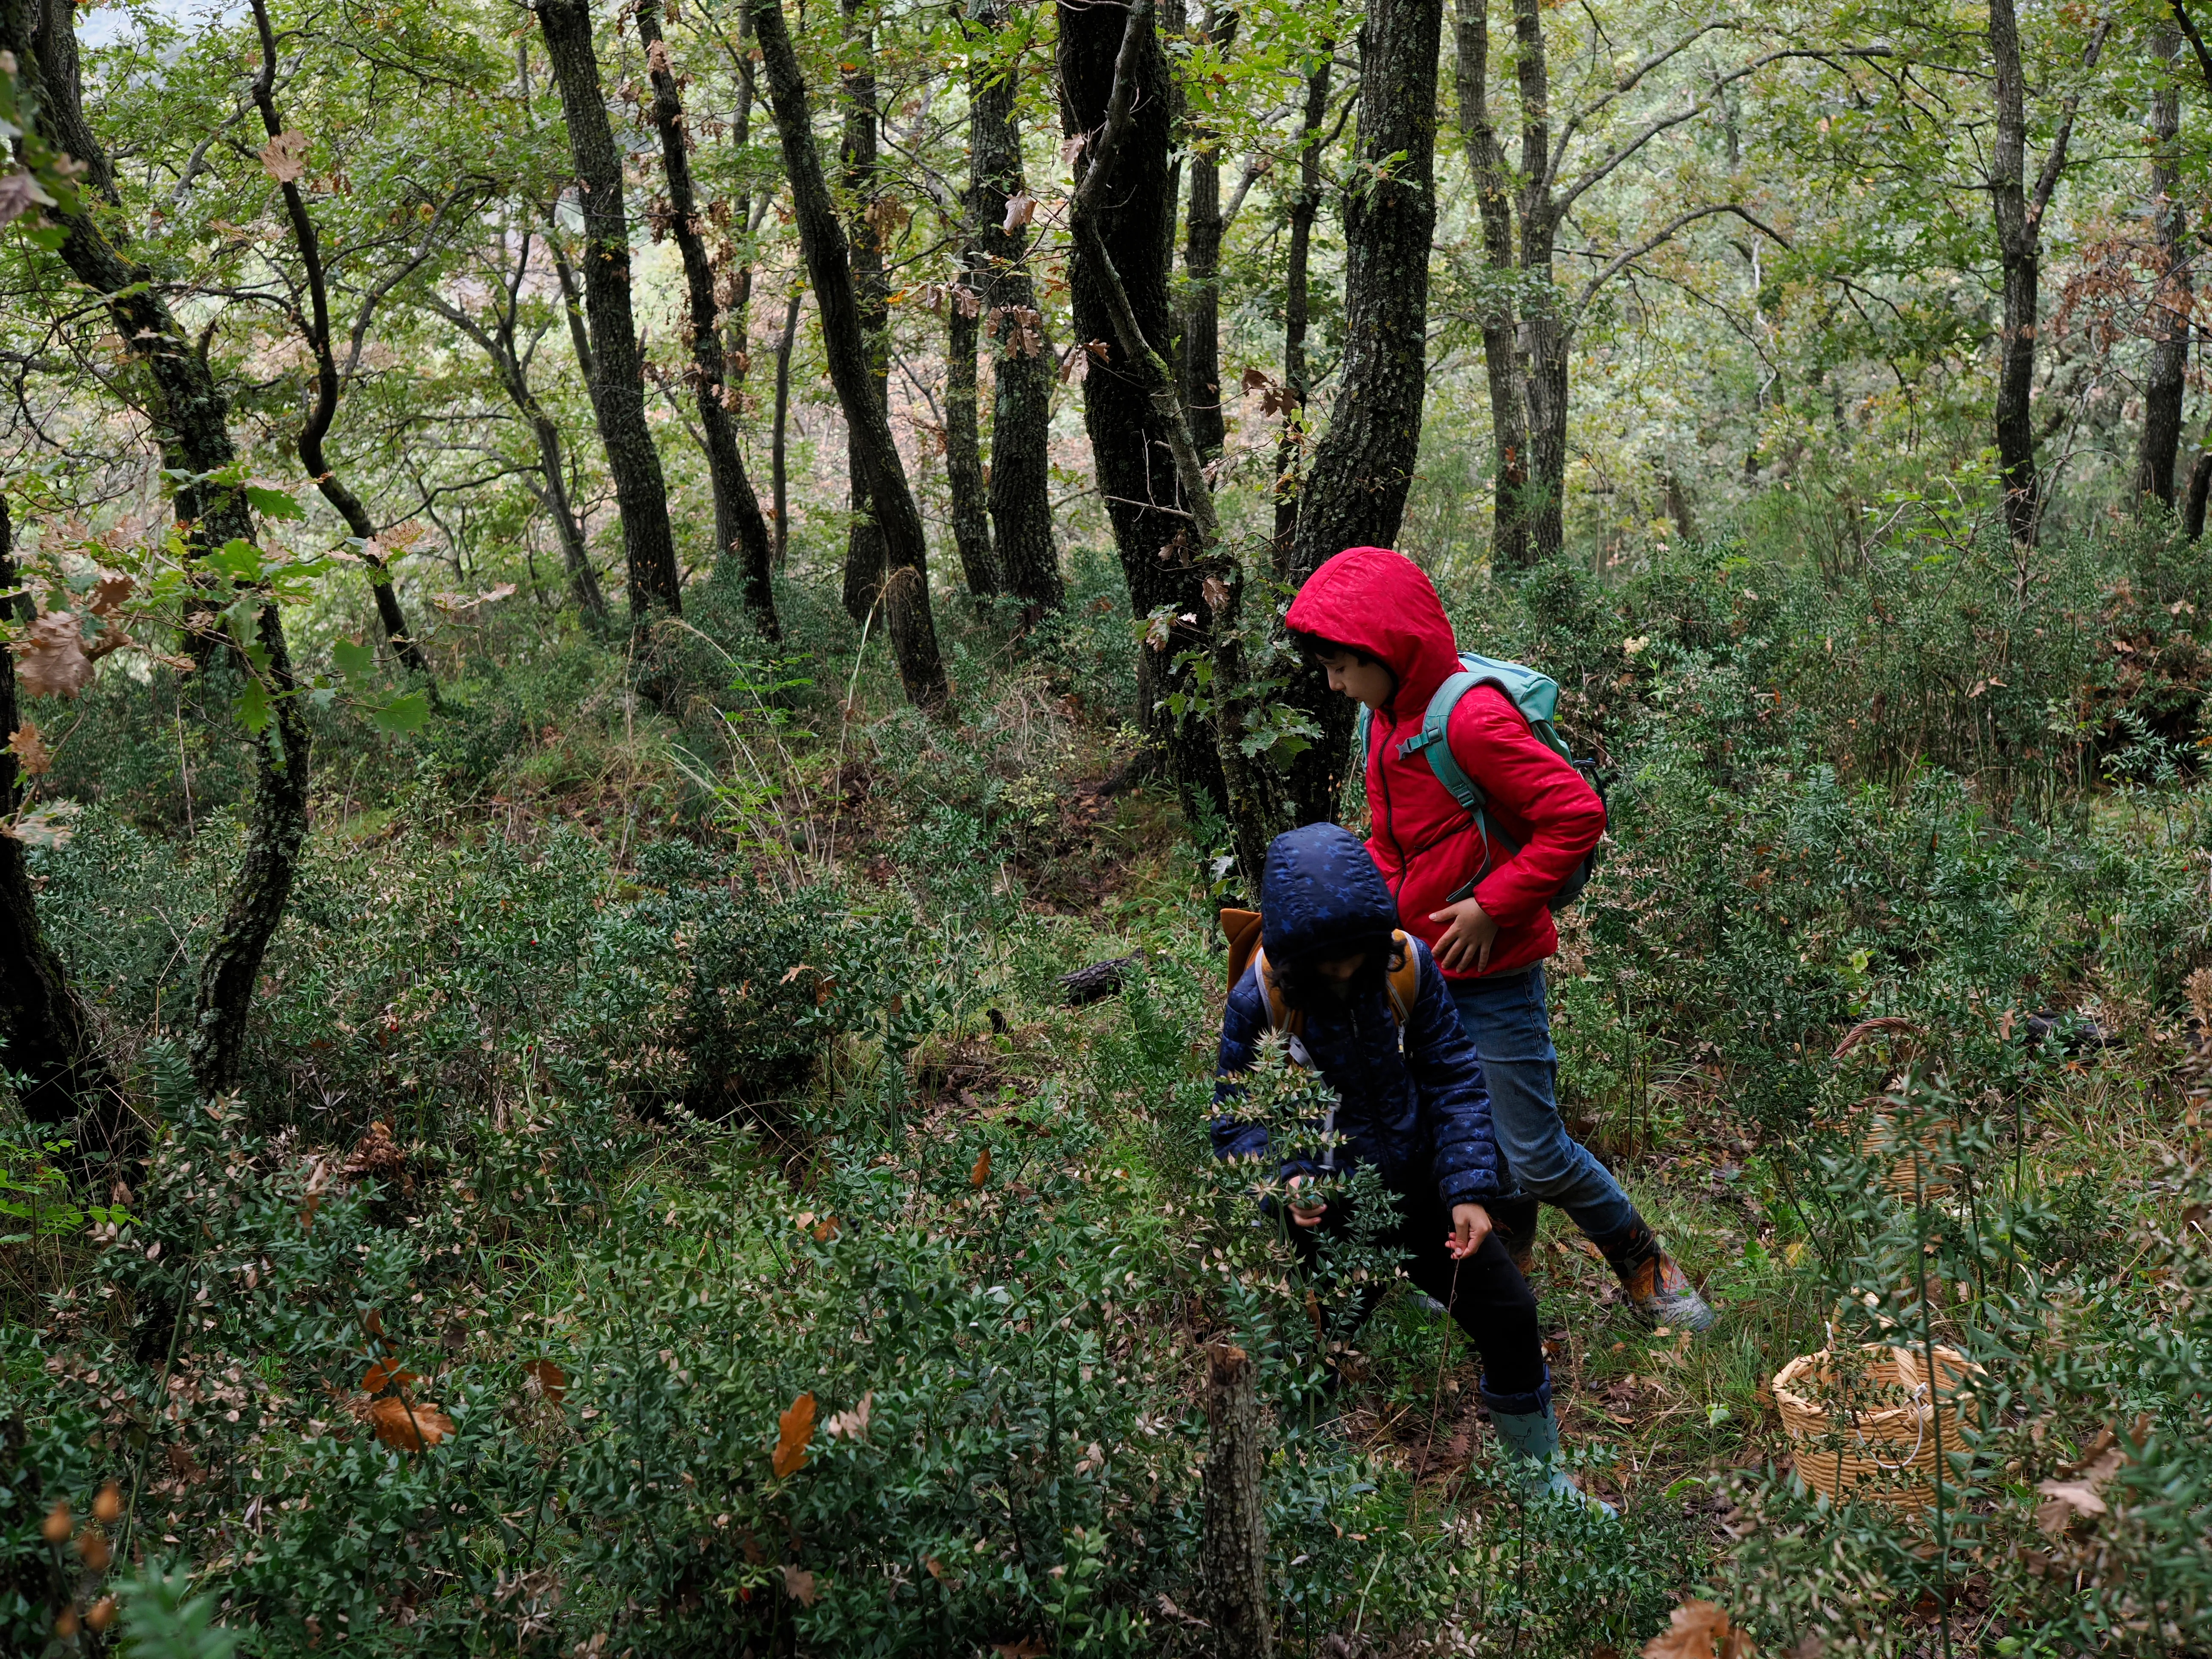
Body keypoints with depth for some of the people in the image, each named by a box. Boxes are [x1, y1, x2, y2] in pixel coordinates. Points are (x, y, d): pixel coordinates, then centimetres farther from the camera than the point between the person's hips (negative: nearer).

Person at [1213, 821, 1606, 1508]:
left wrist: (1468, 1190, -14)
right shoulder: (1258, 1000, -19)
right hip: (1329, 1214, -3)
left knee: (1510, 1315, 5)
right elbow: (1235, 1119, -10)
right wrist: (1288, 1176, -28)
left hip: (1421, 1193, 3)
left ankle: (1546, 1479, 28)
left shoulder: (1407, 966, -14)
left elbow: (1453, 1079, -6)